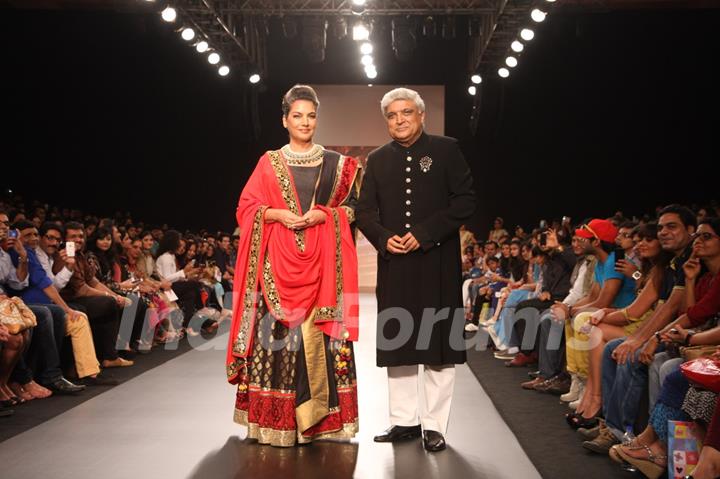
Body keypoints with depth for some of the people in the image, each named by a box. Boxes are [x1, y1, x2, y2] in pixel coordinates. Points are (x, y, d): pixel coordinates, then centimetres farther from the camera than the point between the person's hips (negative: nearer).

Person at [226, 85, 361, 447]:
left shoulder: (335, 163, 12)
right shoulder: (269, 163, 10)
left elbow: (351, 207, 9)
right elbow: (247, 207, 7)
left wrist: (322, 215, -9)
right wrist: (279, 214, -10)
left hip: (322, 261, 1)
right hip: (278, 260, 0)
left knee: (320, 334, -2)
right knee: (276, 332, -4)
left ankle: (322, 415, 6)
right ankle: (276, 418, 4)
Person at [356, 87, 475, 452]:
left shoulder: (445, 149, 1)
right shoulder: (378, 159, 11)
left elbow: (465, 201, -6)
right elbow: (365, 210, 11)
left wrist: (424, 234, -14)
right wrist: (384, 238, -9)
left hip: (437, 262, -3)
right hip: (394, 263, 4)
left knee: (439, 343, 2)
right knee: (396, 342, 7)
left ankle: (434, 425, 12)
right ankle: (404, 420, 19)